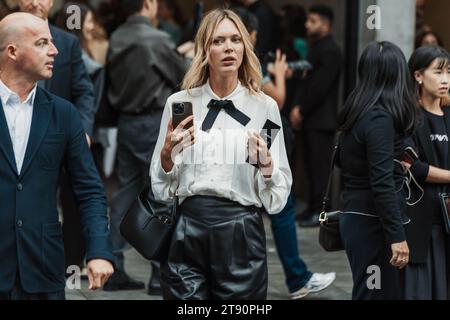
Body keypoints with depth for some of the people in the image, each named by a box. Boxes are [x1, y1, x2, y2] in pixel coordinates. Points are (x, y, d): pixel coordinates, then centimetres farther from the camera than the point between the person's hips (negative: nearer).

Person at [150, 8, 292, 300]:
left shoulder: (264, 107, 1)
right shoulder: (180, 103, 4)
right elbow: (161, 190, 7)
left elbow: (277, 199, 2)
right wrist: (167, 153, -10)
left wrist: (266, 164, -16)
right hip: (188, 230, 1)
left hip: (240, 231, -1)